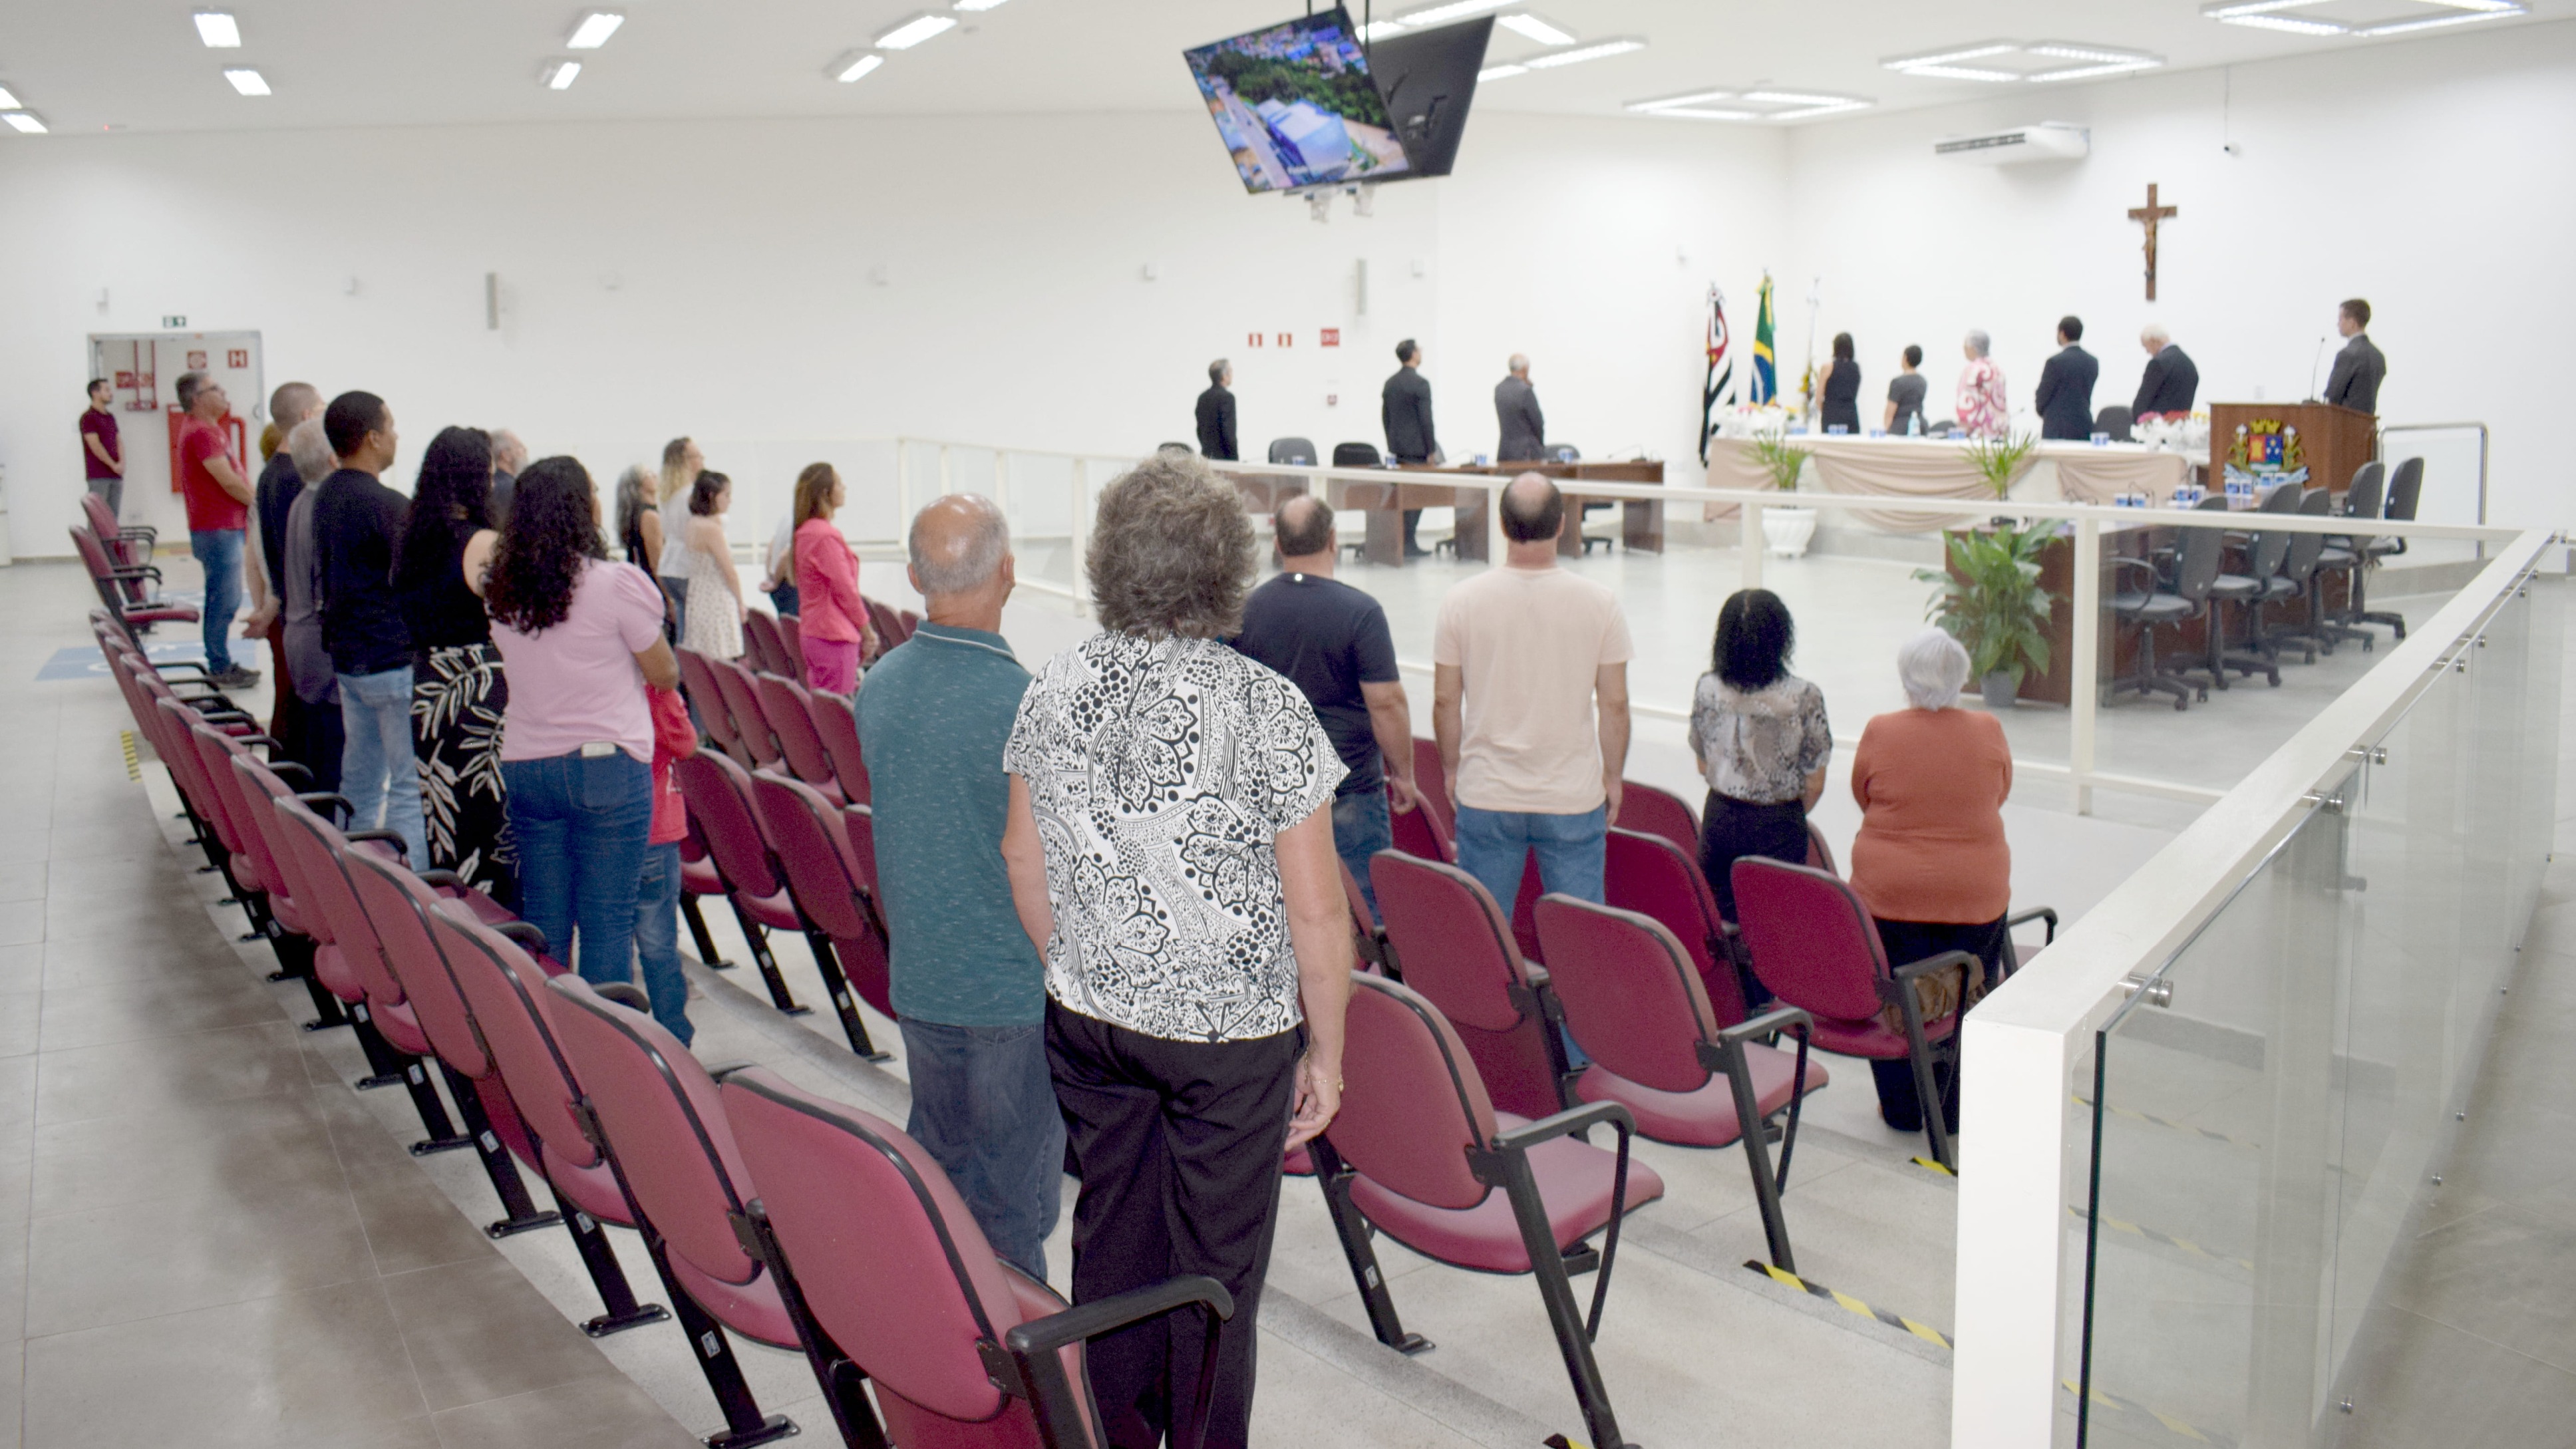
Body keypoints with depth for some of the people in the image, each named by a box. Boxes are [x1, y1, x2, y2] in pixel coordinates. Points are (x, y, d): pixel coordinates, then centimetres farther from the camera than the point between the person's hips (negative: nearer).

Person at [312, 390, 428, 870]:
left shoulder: (325, 497, 10)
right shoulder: (386, 505, -17)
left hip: (347, 655, 9)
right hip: (394, 660, -9)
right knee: (409, 783, -4)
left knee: (360, 778, 16)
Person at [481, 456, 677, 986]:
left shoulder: (502, 591, 5)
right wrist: (647, 619, 13)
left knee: (542, 920, 12)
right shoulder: (615, 584, -12)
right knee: (607, 921, 0)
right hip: (607, 768, -5)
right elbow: (665, 675, -5)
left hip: (523, 766, 5)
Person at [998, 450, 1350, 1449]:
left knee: (1111, 1232, 19)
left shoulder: (1054, 691, -3)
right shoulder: (1265, 709, -18)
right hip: (1230, 1029, -5)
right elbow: (1315, 910, -14)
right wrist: (1326, 1050, -2)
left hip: (1087, 1017, 5)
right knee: (1216, 1259, 10)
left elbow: (1023, 862, 8)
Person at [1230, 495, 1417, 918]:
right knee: (1364, 908, 6)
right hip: (1350, 788, -4)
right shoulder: (1361, 612, -13)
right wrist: (1403, 774, -1)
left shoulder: (1247, 610, 1)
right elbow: (1386, 703, -14)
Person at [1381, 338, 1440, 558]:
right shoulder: (1420, 383, -12)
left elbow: (1385, 417, 14)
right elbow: (1426, 419, -15)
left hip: (1396, 448, 7)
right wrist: (1431, 449, -8)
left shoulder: (1390, 383, 10)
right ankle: (1408, 544, -6)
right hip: (1416, 448, -7)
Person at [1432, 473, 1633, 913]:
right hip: (1574, 797, -1)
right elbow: (1615, 704, -3)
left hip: (1485, 797, 1)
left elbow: (1445, 701, 0)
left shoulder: (1461, 601, -7)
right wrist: (1613, 776, 11)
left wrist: (1452, 768, 15)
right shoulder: (1600, 602, -8)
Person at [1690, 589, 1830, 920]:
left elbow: (1704, 766, 7)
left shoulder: (1707, 690, -7)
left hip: (1719, 821, 3)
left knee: (1718, 922, 14)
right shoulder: (1804, 696, -15)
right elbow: (1814, 785, -7)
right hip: (1778, 828, -3)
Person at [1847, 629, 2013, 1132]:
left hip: (1888, 891, -1)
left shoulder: (1880, 733, -11)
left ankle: (1902, 1109, 23)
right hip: (1975, 896, 1)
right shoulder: (1988, 732, -8)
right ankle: (1956, 1109, 23)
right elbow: (2001, 794, 8)